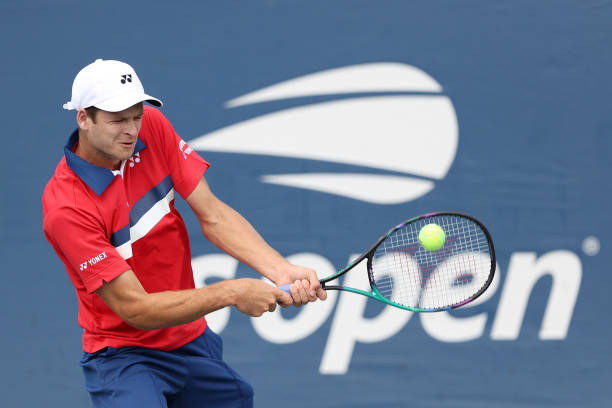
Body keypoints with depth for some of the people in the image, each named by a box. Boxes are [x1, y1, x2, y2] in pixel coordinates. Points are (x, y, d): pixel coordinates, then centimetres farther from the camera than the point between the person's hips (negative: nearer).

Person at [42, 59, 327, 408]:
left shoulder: (152, 128, -6)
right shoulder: (65, 207, -25)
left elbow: (213, 216, -7)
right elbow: (136, 309, -24)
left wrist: (281, 271, -22)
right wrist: (231, 293, -28)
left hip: (193, 340, 7)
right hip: (124, 353, -7)